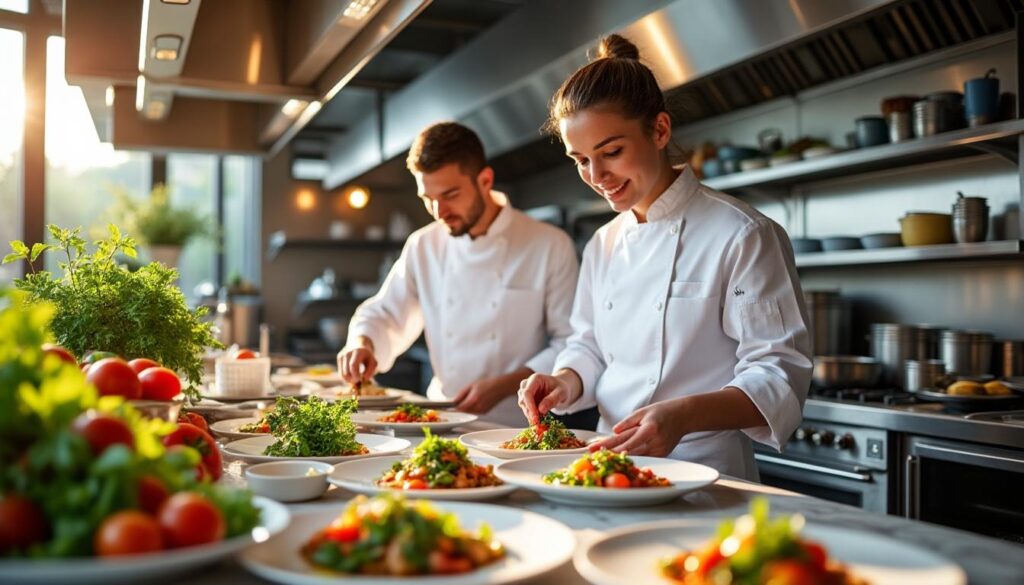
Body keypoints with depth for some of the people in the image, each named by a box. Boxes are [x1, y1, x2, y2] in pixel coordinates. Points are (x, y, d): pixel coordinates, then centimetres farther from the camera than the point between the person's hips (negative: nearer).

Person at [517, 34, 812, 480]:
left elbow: (779, 377, -11)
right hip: (612, 466, 5)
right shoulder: (602, 245, 11)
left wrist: (685, 416, -27)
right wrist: (565, 383, -3)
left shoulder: (742, 236, -8)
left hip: (701, 472, -4)